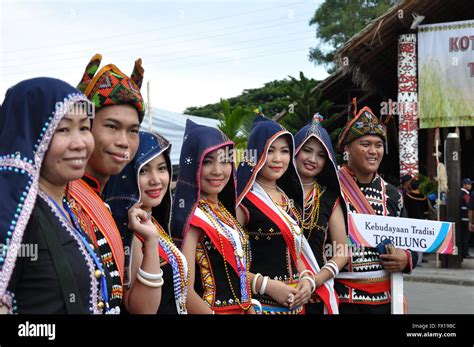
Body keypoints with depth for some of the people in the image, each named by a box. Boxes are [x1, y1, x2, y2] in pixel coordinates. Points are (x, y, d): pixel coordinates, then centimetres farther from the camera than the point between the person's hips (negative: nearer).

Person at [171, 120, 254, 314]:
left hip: (240, 309, 7)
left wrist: (251, 310, 3)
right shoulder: (192, 216, -17)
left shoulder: (224, 211, 5)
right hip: (209, 310, -7)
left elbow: (238, 274, 10)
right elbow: (186, 291, -22)